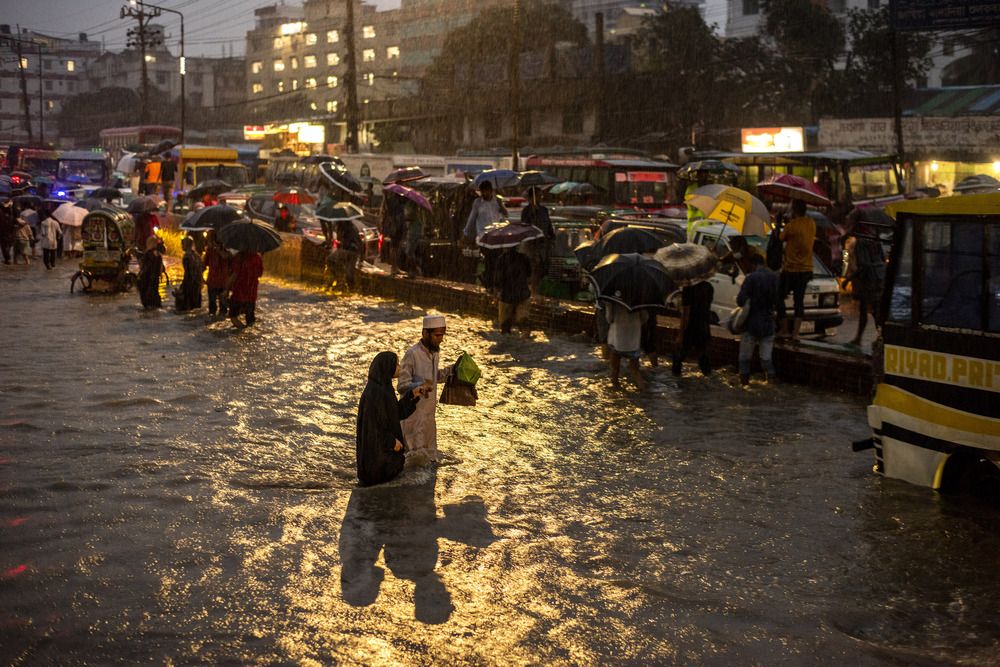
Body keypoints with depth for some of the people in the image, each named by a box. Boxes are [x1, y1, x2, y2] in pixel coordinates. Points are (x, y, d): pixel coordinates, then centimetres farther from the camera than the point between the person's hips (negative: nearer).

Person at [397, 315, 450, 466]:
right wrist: (419, 387, -40)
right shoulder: (412, 354, -19)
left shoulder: (435, 352, 6)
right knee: (415, 458, -3)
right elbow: (402, 386, -21)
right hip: (413, 414, -8)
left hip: (429, 413, 8)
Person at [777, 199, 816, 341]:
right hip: (806, 269, 5)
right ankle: (795, 333, 3)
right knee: (799, 300, 10)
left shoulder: (791, 225, -18)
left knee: (779, 298, 10)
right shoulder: (812, 224, 1)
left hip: (791, 269, -5)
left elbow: (781, 238, -5)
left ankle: (785, 330, 7)